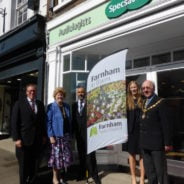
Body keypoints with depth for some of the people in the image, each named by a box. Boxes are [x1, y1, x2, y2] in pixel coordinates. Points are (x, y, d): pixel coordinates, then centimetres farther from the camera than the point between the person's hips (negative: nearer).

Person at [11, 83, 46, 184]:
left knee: (33, 163, 11)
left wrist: (44, 135, 8)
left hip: (37, 140, 3)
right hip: (24, 139, -3)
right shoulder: (19, 104, -3)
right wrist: (16, 138, -11)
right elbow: (14, 122, -6)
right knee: (23, 164, 9)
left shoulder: (40, 104, 9)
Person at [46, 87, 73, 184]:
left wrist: (70, 134, 9)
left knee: (65, 156, 9)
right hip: (56, 135, -5)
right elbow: (48, 122, -9)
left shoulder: (67, 106, 11)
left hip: (66, 135, 5)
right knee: (57, 156, 3)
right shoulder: (51, 106, -5)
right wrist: (51, 135, -15)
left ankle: (59, 175, 28)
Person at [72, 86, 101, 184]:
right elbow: (73, 118, 11)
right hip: (78, 132, 4)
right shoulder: (74, 105, 11)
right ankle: (82, 173, 26)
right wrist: (73, 130, 6)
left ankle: (94, 174, 9)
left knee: (90, 154, -3)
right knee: (81, 154, 13)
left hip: (88, 132, -4)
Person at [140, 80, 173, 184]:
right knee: (149, 171, 18)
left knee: (161, 171, 6)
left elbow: (167, 124, -14)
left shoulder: (160, 102, -11)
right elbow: (143, 122, 11)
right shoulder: (144, 103, 11)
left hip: (157, 143, -7)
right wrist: (142, 140, 9)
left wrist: (168, 143, -15)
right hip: (145, 143, 7)